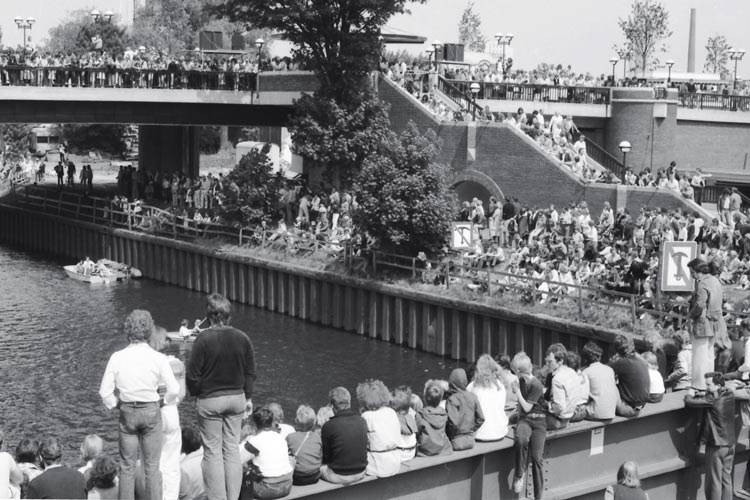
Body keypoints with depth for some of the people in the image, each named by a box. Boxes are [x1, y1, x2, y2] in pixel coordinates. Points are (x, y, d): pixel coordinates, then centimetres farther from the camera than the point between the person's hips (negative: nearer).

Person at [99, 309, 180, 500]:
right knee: (152, 466, 7)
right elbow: (174, 389, -9)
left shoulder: (117, 357, -7)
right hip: (151, 412, -1)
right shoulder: (158, 358, -12)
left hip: (127, 413, 1)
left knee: (127, 466, 11)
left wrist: (116, 405, 13)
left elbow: (105, 391, -4)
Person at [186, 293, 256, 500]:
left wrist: (195, 394, 6)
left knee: (213, 452, 6)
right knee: (232, 449, 12)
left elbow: (193, 374, -11)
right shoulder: (242, 338, -3)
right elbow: (250, 372, 5)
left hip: (210, 400, -4)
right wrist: (248, 397, 17)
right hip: (236, 398, 4)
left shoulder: (204, 339, -16)